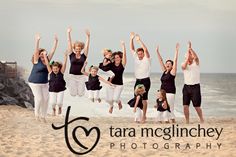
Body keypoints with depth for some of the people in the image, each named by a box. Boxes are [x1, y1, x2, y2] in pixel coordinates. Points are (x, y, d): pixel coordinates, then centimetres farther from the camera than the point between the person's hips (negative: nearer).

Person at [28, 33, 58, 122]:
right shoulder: (37, 61, -9)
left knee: (45, 99, 0)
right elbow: (36, 51, -21)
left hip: (44, 83, 5)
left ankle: (43, 116, 12)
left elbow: (53, 51, 3)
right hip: (35, 83, -5)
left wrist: (56, 41, -4)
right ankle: (37, 114, 14)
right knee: (39, 99, -8)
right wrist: (37, 41, -32)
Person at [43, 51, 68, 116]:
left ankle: (60, 108, 27)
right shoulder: (50, 72, -2)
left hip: (60, 90, -1)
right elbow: (47, 63, -5)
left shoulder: (61, 72, -4)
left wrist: (66, 56, -23)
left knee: (59, 102, -11)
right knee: (52, 103, -12)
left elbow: (64, 64, -13)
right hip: (52, 90, 1)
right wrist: (45, 55, -9)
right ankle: (54, 109, 24)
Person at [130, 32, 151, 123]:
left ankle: (144, 116, -1)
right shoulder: (136, 58, 11)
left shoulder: (147, 59, -4)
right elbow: (132, 49, 10)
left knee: (144, 98, -5)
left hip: (145, 81, -5)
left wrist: (139, 40, -19)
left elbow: (145, 49, -19)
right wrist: (131, 39, 0)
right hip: (137, 81, 5)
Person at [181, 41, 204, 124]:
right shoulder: (184, 64, 5)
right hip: (186, 87, 3)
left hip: (195, 87, -2)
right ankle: (187, 121, 10)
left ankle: (201, 119, 18)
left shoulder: (196, 63, 1)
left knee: (197, 106, -1)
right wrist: (187, 54, -24)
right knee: (185, 105, -1)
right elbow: (184, 66, -20)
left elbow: (196, 57, -22)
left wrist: (190, 48, -28)